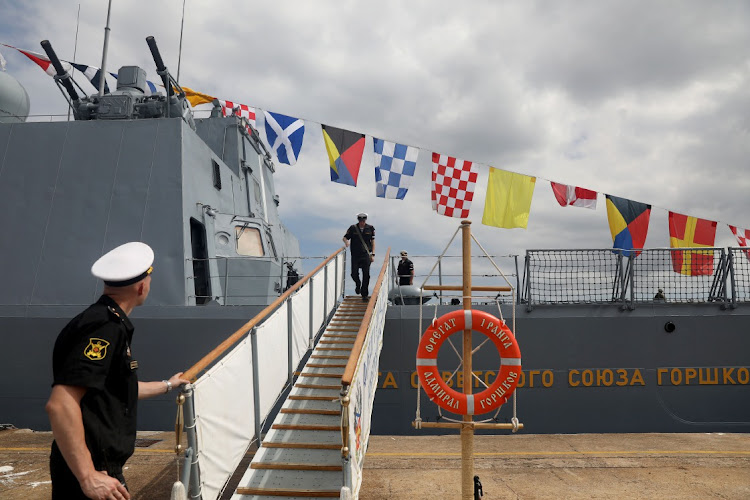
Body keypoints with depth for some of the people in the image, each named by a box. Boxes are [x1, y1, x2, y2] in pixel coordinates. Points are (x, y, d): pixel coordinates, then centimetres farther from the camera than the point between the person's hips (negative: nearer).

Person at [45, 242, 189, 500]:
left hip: (104, 466, 9)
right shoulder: (106, 328, -22)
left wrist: (167, 385, 36)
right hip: (93, 476, -9)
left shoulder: (108, 323, 10)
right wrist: (88, 477, -29)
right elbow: (60, 404, -31)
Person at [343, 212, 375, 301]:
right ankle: (358, 284, 32)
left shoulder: (370, 228, 2)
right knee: (354, 274, -3)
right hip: (355, 255, 0)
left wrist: (373, 254, 1)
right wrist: (346, 242, -21)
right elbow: (345, 237, 4)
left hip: (366, 255, 0)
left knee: (366, 275, -2)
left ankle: (364, 294, 10)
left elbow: (372, 241, 7)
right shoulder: (353, 228, 0)